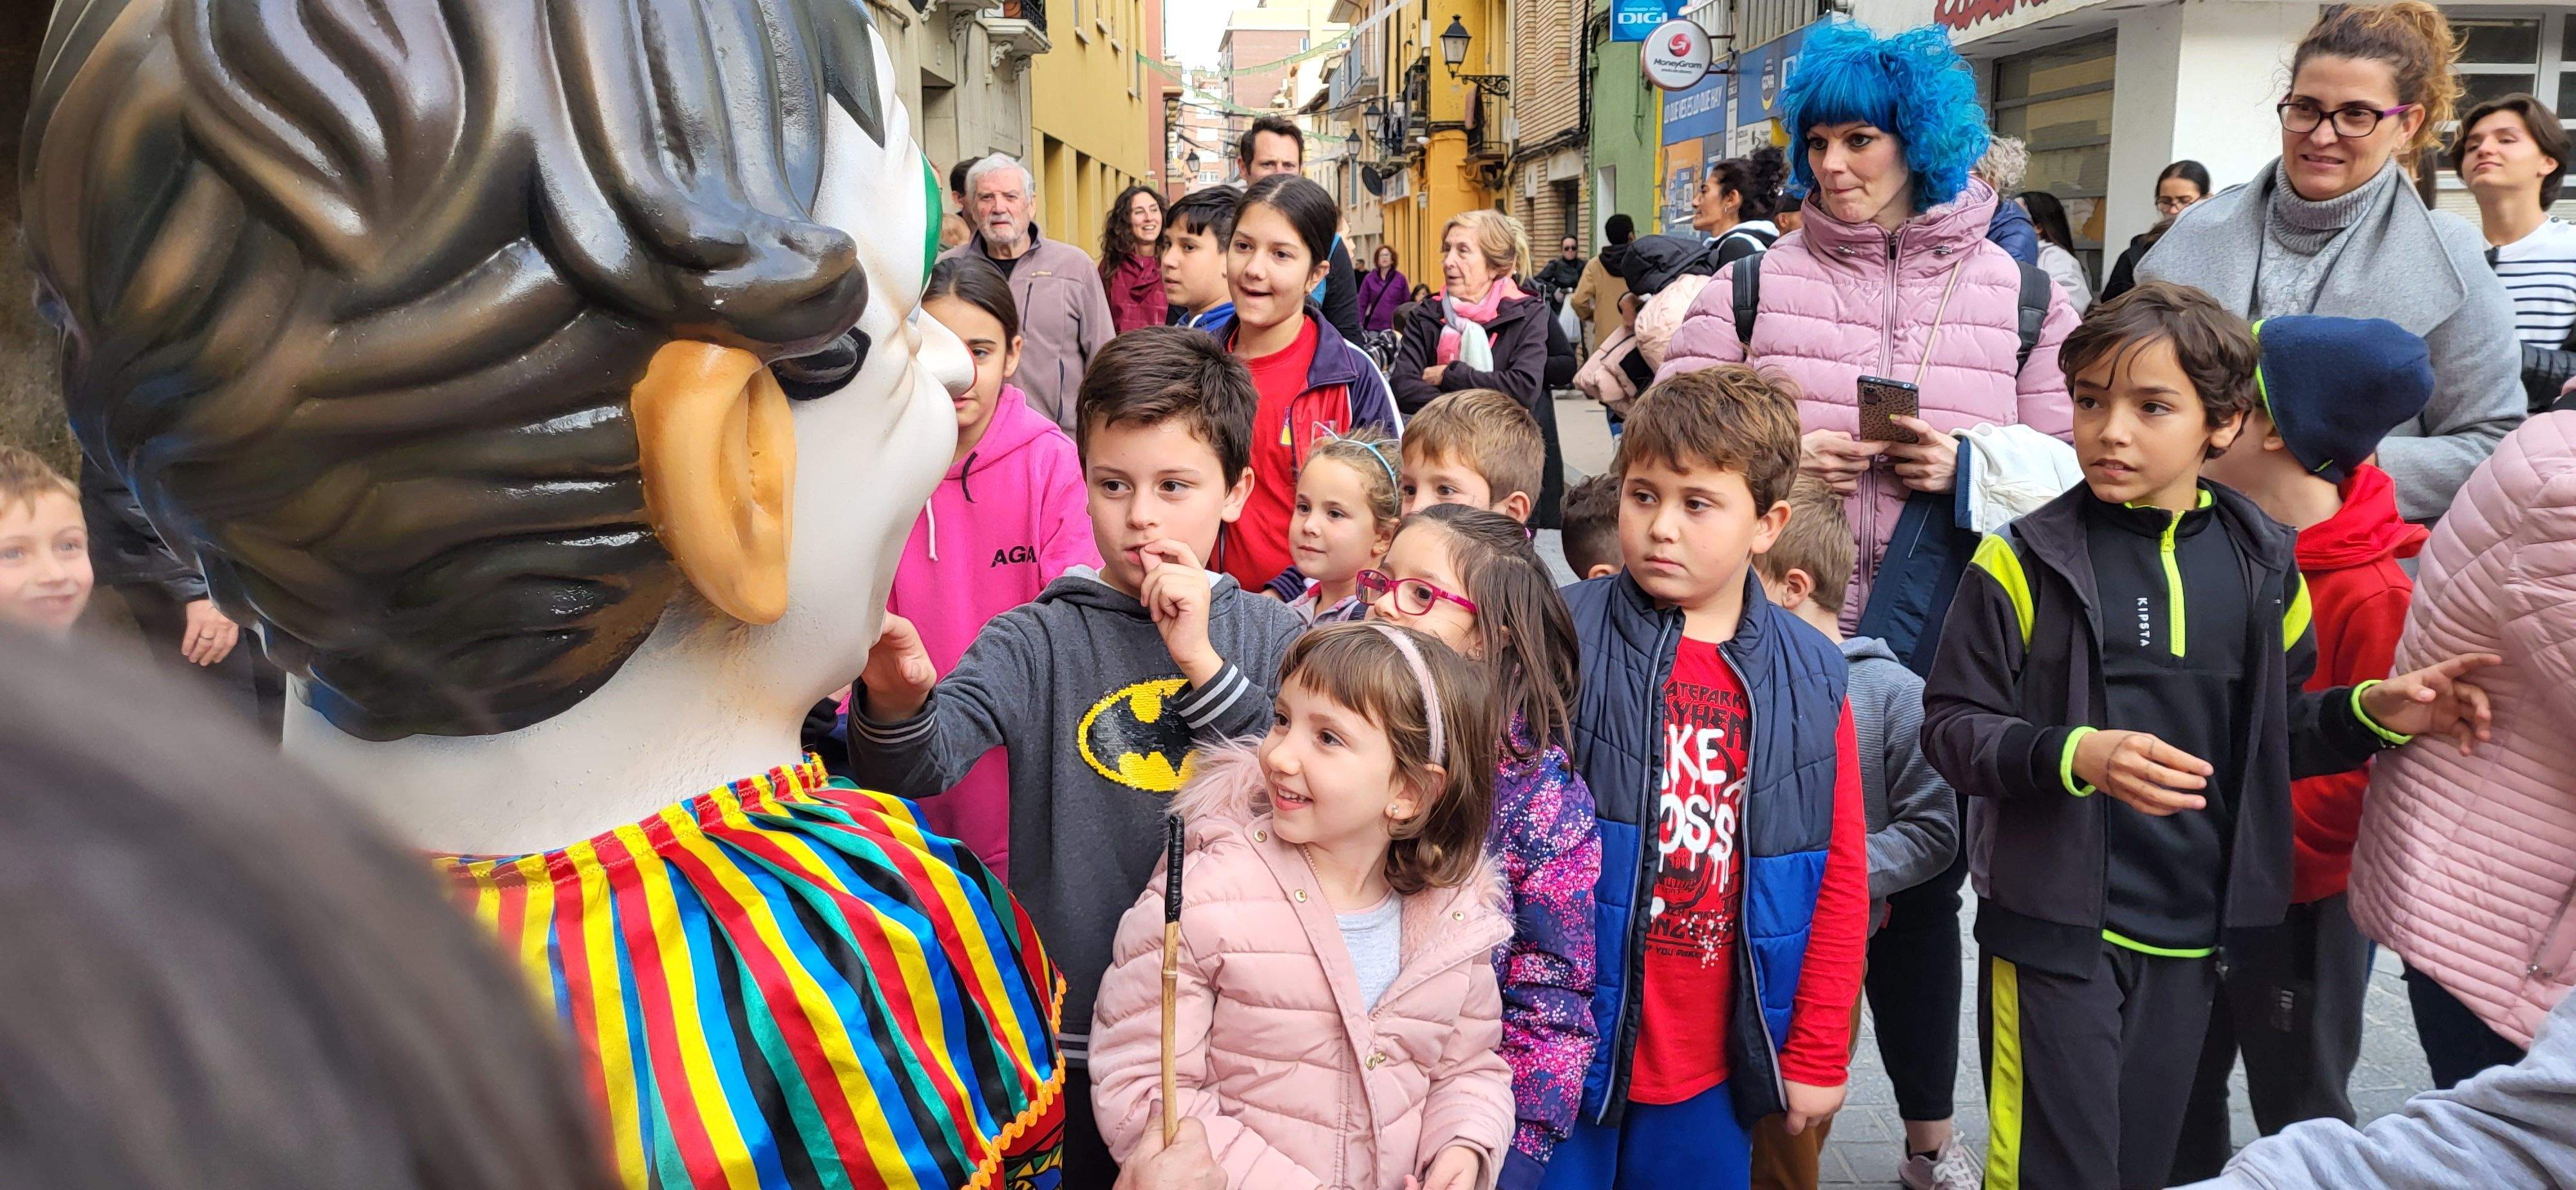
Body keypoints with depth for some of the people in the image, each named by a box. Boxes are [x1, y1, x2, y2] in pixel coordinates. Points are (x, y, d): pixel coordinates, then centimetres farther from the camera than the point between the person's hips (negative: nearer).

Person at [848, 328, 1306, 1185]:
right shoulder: (1040, 641, -6)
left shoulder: (1268, 636, 0)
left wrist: (1203, 663, -18)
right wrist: (896, 706, -42)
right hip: (1074, 1027, -1)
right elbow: (922, 765, -20)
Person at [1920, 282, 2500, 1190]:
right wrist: (2075, 757, -27)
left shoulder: (2263, 565, 3)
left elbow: (2268, 732, 13)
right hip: (2055, 922, -4)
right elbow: (1952, 726, -11)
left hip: (2191, 930, 4)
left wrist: (2369, 715, -4)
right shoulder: (2026, 560, -9)